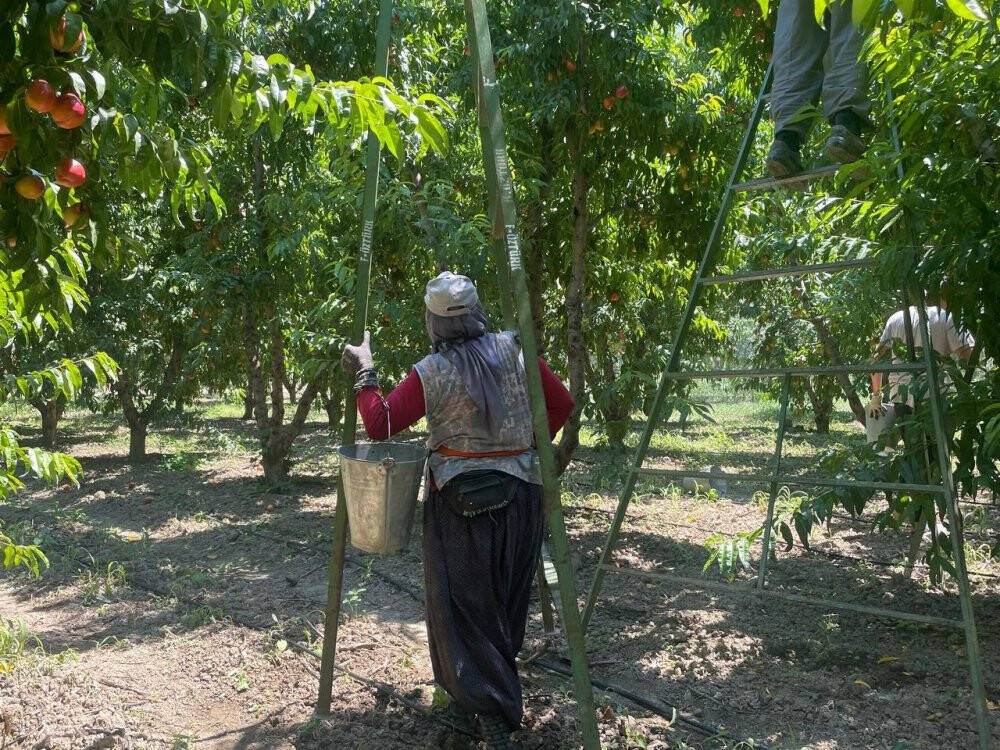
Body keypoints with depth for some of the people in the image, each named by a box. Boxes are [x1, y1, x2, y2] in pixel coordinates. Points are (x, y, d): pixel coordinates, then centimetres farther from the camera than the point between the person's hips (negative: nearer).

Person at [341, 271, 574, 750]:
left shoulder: (430, 373, -10)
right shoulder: (514, 351, -2)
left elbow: (380, 425, -7)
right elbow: (562, 405, 3)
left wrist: (363, 375, 5)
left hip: (458, 500, -3)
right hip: (519, 494, 4)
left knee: (462, 606, 5)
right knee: (505, 604, 17)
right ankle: (475, 697, 32)